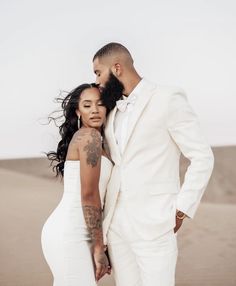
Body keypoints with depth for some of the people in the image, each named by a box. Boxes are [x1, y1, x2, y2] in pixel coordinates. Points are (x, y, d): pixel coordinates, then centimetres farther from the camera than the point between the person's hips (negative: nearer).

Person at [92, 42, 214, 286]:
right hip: (116, 223, 6)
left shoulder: (168, 99, -6)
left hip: (153, 225, -6)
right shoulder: (112, 110, 14)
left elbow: (202, 157, -7)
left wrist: (180, 212, -10)